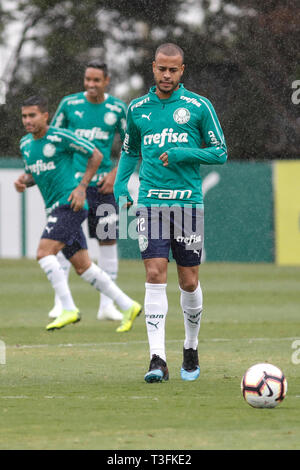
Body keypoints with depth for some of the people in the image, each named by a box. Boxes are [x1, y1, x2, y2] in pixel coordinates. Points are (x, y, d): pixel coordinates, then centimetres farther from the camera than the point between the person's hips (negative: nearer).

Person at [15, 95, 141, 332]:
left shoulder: (61, 136, -10)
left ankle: (69, 309, -16)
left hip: (69, 204, -8)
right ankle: (128, 306, 14)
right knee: (83, 267, 7)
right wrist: (24, 181, 3)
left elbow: (96, 155, -2)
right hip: (55, 207, 8)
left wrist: (82, 187, -9)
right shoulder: (25, 144, 12)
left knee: (44, 253, -20)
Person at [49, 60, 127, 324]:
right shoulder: (69, 104, 2)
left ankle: (107, 304, 9)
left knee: (108, 241, 1)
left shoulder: (117, 109, 2)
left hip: (102, 183, 1)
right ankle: (60, 302, -2)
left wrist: (115, 173, -3)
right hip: (71, 181, -1)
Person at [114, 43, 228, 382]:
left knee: (189, 283, 4)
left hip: (188, 202, -1)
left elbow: (219, 152, 3)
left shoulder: (199, 107, 1)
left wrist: (181, 154, -11)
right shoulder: (137, 109, 10)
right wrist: (120, 187, 7)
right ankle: (157, 360, -16)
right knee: (155, 277, -11)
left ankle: (191, 349, 27)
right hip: (150, 202, 1)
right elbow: (129, 152, 22)